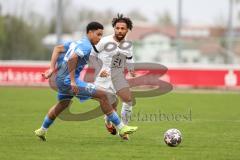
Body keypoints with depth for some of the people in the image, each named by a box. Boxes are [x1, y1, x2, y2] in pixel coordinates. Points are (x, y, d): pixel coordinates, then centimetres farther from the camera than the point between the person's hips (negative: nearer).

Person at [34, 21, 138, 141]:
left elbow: (57, 49, 23)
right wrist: (73, 81, -28)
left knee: (63, 104, 35)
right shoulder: (87, 46, -14)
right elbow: (72, 58, -30)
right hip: (68, 80, -10)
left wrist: (52, 68, 17)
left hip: (61, 79, 10)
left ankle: (42, 130, 48)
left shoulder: (77, 43, 16)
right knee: (102, 95, -12)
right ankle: (121, 128, -13)